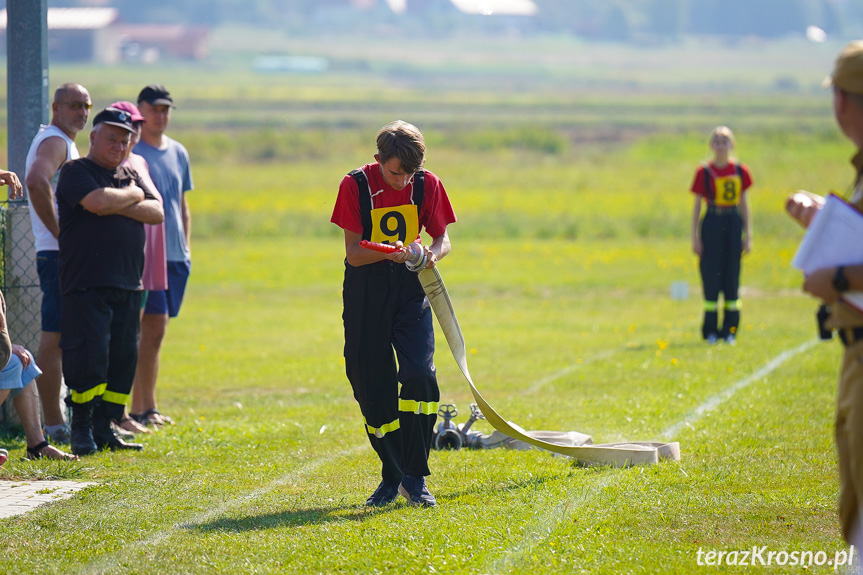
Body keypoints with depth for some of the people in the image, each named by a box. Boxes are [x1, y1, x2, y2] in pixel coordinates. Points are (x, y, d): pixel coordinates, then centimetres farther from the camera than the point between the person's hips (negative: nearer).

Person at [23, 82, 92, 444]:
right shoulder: (54, 141, -12)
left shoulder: (65, 144, 21)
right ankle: (53, 425, -9)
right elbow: (36, 181, -31)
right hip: (59, 255, -11)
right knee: (54, 341, -9)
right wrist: (60, 233, -26)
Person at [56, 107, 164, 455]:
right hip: (85, 285, -7)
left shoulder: (130, 176, 19)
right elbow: (99, 201, -21)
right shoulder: (76, 172, -2)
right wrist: (134, 196, -3)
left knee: (123, 358, 5)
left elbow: (157, 213, 6)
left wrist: (118, 205, -8)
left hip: (127, 285, 7)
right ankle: (81, 430, 1)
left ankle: (103, 429, 12)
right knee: (89, 357, -11)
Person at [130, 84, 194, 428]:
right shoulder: (129, 152, -5)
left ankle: (138, 407, 12)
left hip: (176, 256, 7)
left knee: (155, 329, 8)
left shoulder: (178, 153, 17)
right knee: (154, 328, -13)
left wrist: (187, 248, 17)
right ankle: (146, 409, -11)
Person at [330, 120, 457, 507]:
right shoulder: (356, 185, -10)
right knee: (372, 387, 0)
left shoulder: (427, 184, -3)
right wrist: (390, 253, -30)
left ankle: (414, 478, -9)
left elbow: (442, 237, 7)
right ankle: (391, 476, 18)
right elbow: (353, 253, -11)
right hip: (366, 291, -1)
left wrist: (432, 253, -17)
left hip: (410, 287, 1)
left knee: (419, 374, -17)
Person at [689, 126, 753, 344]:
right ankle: (710, 330, 4)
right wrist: (695, 237, -3)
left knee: (732, 275, 3)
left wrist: (748, 235, 6)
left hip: (733, 225, 2)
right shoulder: (704, 172, -1)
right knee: (710, 276, -2)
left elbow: (744, 204, 10)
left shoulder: (740, 171, 5)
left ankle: (730, 330, 9)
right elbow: (697, 205, 2)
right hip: (711, 225, -2)